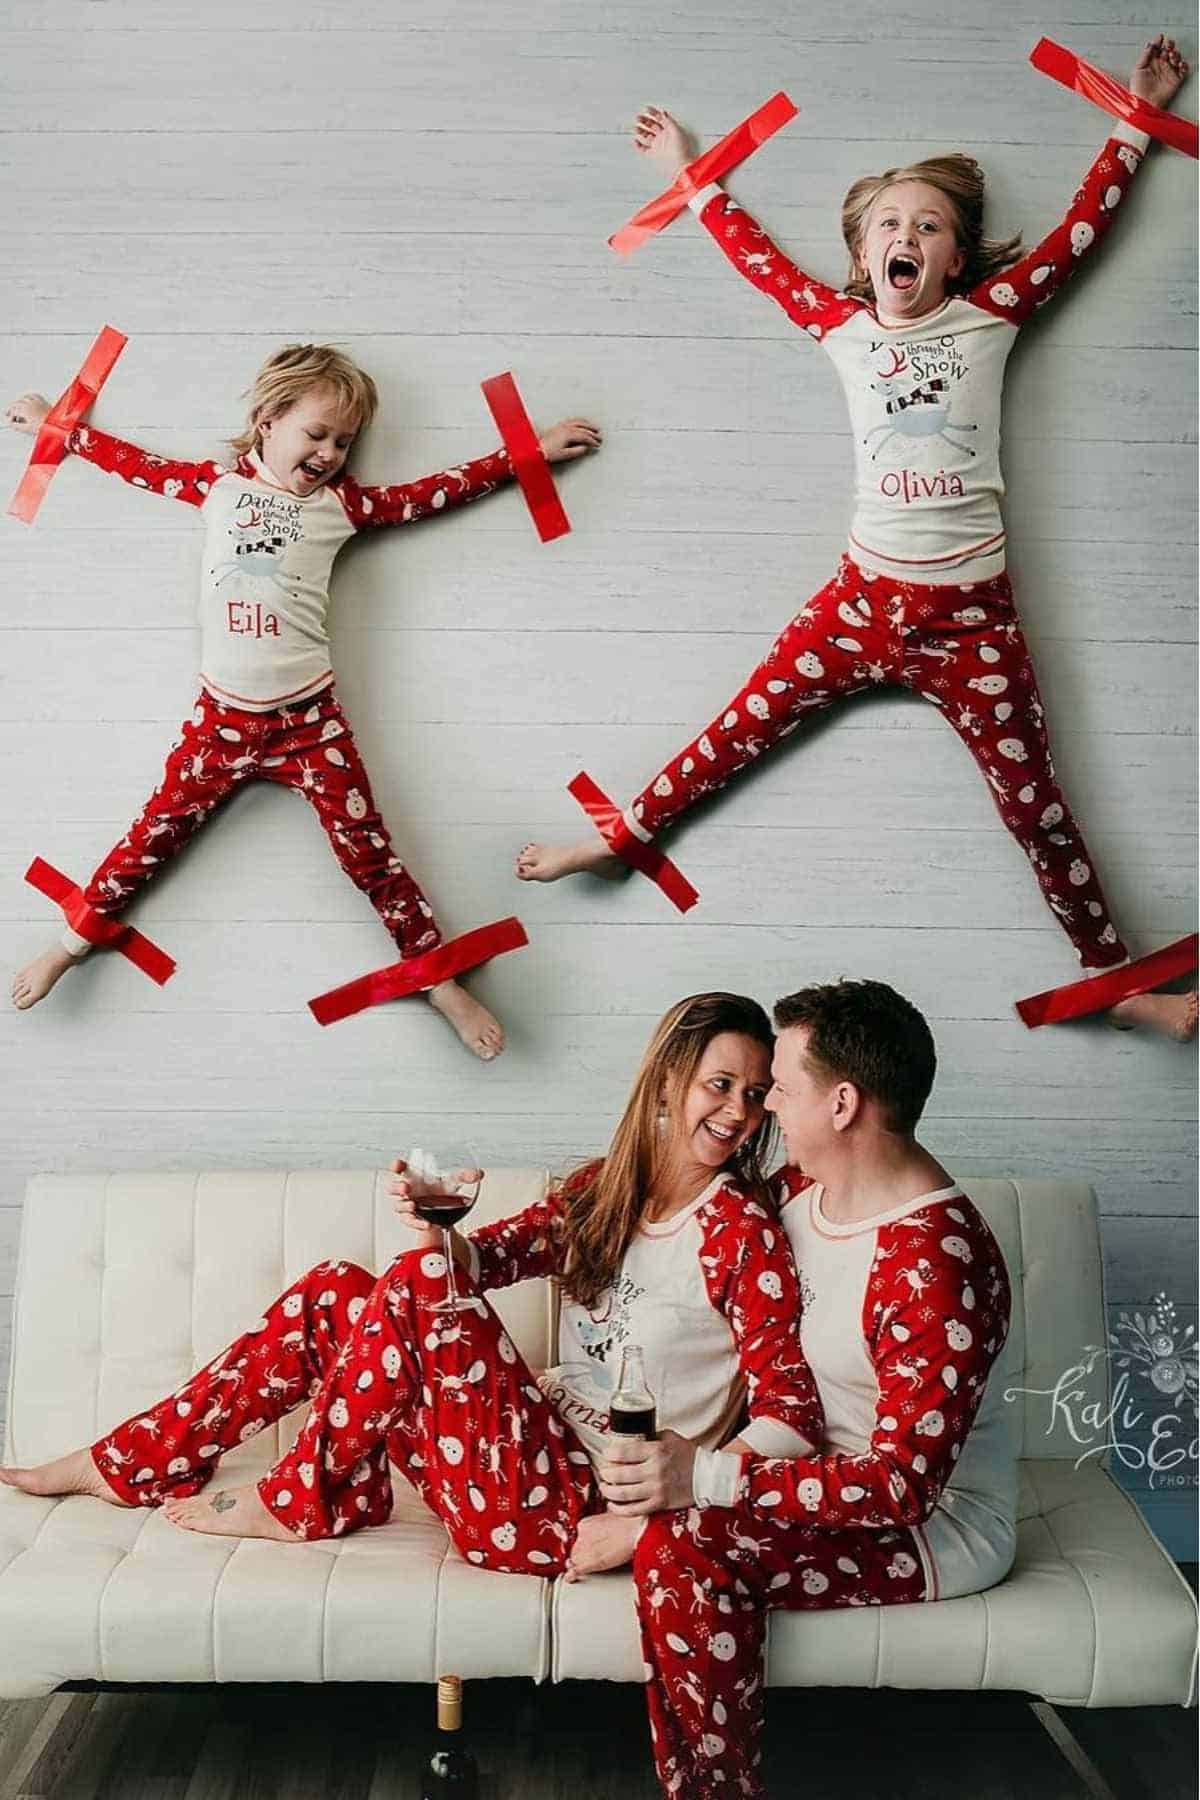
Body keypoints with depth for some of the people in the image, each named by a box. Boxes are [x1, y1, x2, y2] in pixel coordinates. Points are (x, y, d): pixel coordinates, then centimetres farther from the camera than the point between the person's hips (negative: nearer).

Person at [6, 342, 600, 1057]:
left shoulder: (340, 503, 7)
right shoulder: (218, 485, 10)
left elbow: (431, 491, 10)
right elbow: (137, 462, 20)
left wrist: (528, 453, 11)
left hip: (308, 716, -1)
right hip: (223, 714, 1)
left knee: (366, 847, -2)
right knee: (160, 828, 4)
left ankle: (440, 977, 3)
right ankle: (74, 943, 19)